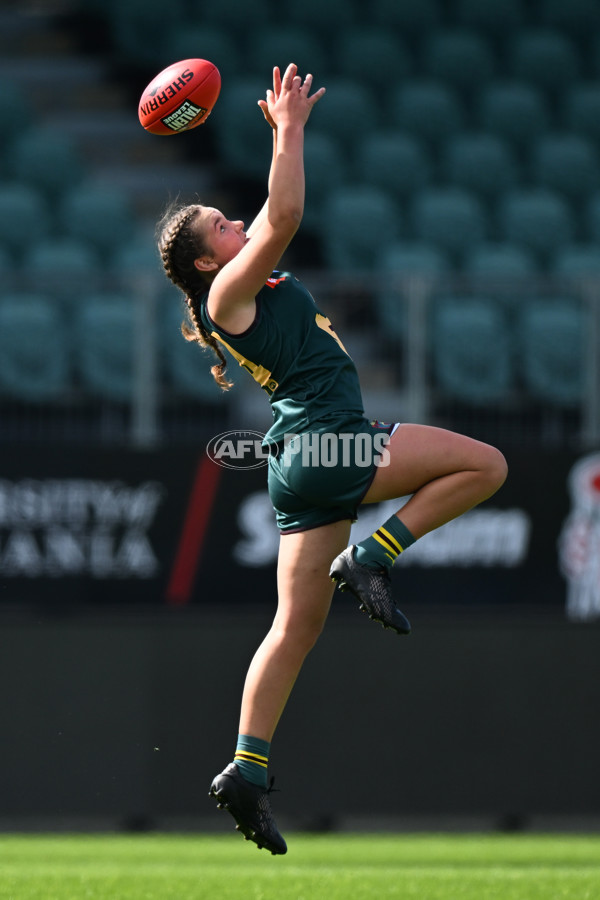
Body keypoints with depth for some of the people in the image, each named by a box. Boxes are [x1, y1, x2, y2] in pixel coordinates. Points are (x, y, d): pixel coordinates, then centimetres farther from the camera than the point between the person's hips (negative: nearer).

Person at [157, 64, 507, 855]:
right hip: (322, 443, -10)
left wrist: (290, 131, 26)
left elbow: (278, 217, 31)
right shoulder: (228, 293, -8)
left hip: (309, 463, 10)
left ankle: (247, 770, 2)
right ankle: (371, 558, -11)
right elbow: (284, 215, -20)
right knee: (484, 464, -10)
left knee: (298, 625, 7)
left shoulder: (256, 280, 18)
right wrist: (290, 132, -13)